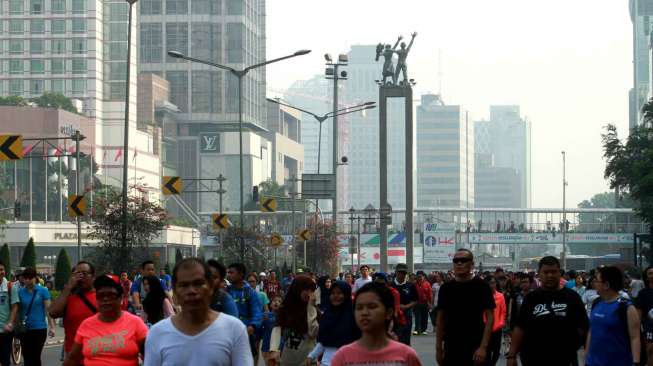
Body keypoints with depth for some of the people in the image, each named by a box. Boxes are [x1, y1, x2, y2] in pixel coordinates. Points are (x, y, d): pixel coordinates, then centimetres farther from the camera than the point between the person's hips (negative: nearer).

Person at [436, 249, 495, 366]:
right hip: (451, 349, 4)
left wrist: (483, 346, -15)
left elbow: (490, 317, -6)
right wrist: (438, 347, 5)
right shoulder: (446, 288, 7)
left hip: (475, 349, -3)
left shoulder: (481, 287, -3)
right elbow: (441, 318, 11)